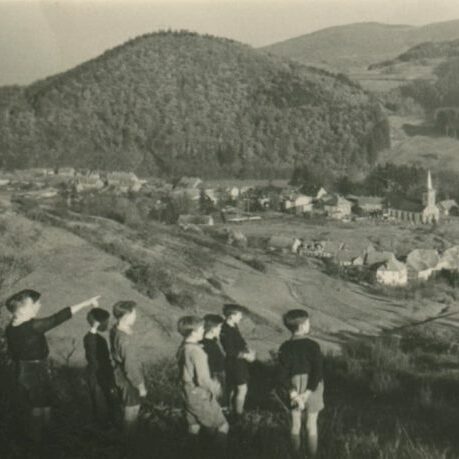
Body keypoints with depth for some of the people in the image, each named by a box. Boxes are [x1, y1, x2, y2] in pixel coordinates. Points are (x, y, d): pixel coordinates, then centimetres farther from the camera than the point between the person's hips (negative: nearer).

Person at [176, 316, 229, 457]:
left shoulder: (182, 348, -1)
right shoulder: (197, 352, -27)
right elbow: (203, 380, -27)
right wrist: (215, 387, -10)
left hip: (188, 395, 8)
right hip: (202, 397, -8)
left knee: (194, 426, 22)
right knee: (222, 426, 6)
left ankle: (194, 452, 32)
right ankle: (222, 453, 7)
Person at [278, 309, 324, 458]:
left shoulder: (285, 347, -7)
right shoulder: (313, 346, -16)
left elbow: (284, 373, -10)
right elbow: (318, 372, -21)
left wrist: (293, 393, -11)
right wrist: (308, 393, -17)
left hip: (294, 389, 2)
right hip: (312, 389, -2)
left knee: (295, 425, 14)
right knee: (312, 425, 10)